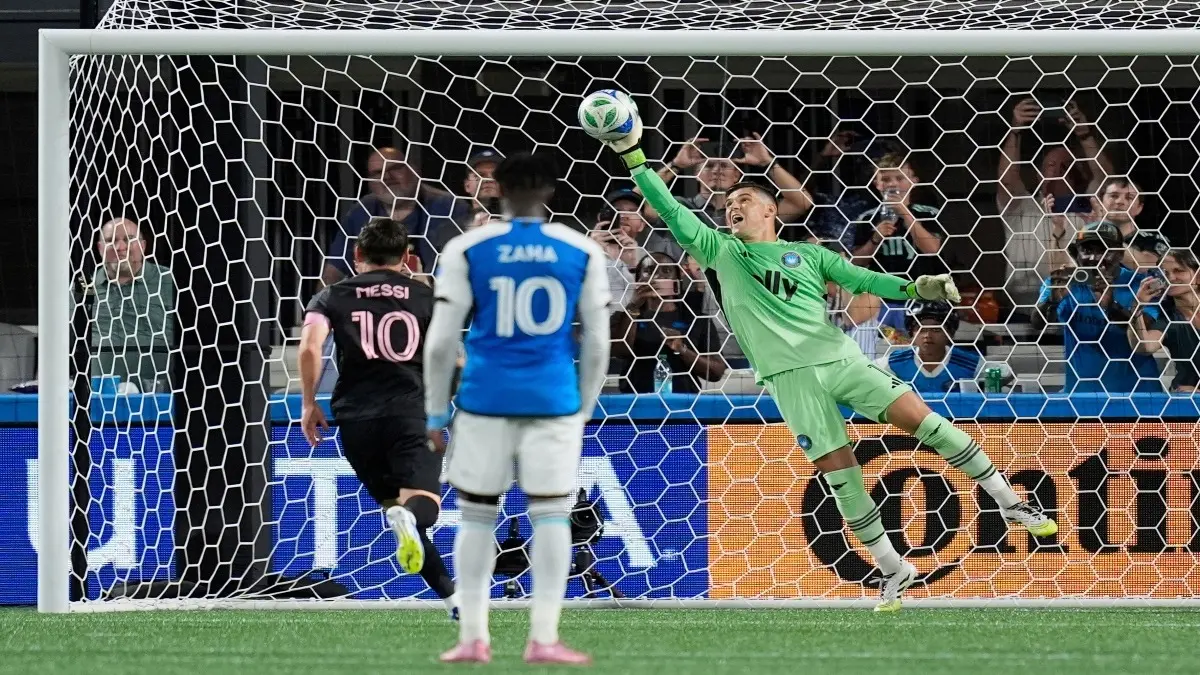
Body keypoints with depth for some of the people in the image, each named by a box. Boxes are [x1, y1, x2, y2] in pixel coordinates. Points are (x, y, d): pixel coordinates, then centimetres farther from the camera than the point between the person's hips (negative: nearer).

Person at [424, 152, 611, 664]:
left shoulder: (467, 250, 0)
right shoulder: (582, 252, 4)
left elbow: (441, 340, -1)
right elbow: (597, 342, 7)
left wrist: (437, 412, 6)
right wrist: (584, 407, 18)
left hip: (486, 401, 0)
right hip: (553, 402, 0)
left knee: (477, 516, 9)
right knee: (550, 516, 2)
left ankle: (473, 638, 7)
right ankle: (544, 638, -5)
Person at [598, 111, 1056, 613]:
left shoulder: (807, 254, 15)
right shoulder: (720, 252, 15)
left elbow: (862, 279, 9)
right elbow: (670, 210, 11)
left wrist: (915, 288, -7)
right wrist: (633, 157, 3)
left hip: (838, 357, 0)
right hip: (788, 377, 0)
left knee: (916, 415, -14)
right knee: (838, 470, -5)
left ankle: (1006, 500, -4)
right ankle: (892, 569, 7)